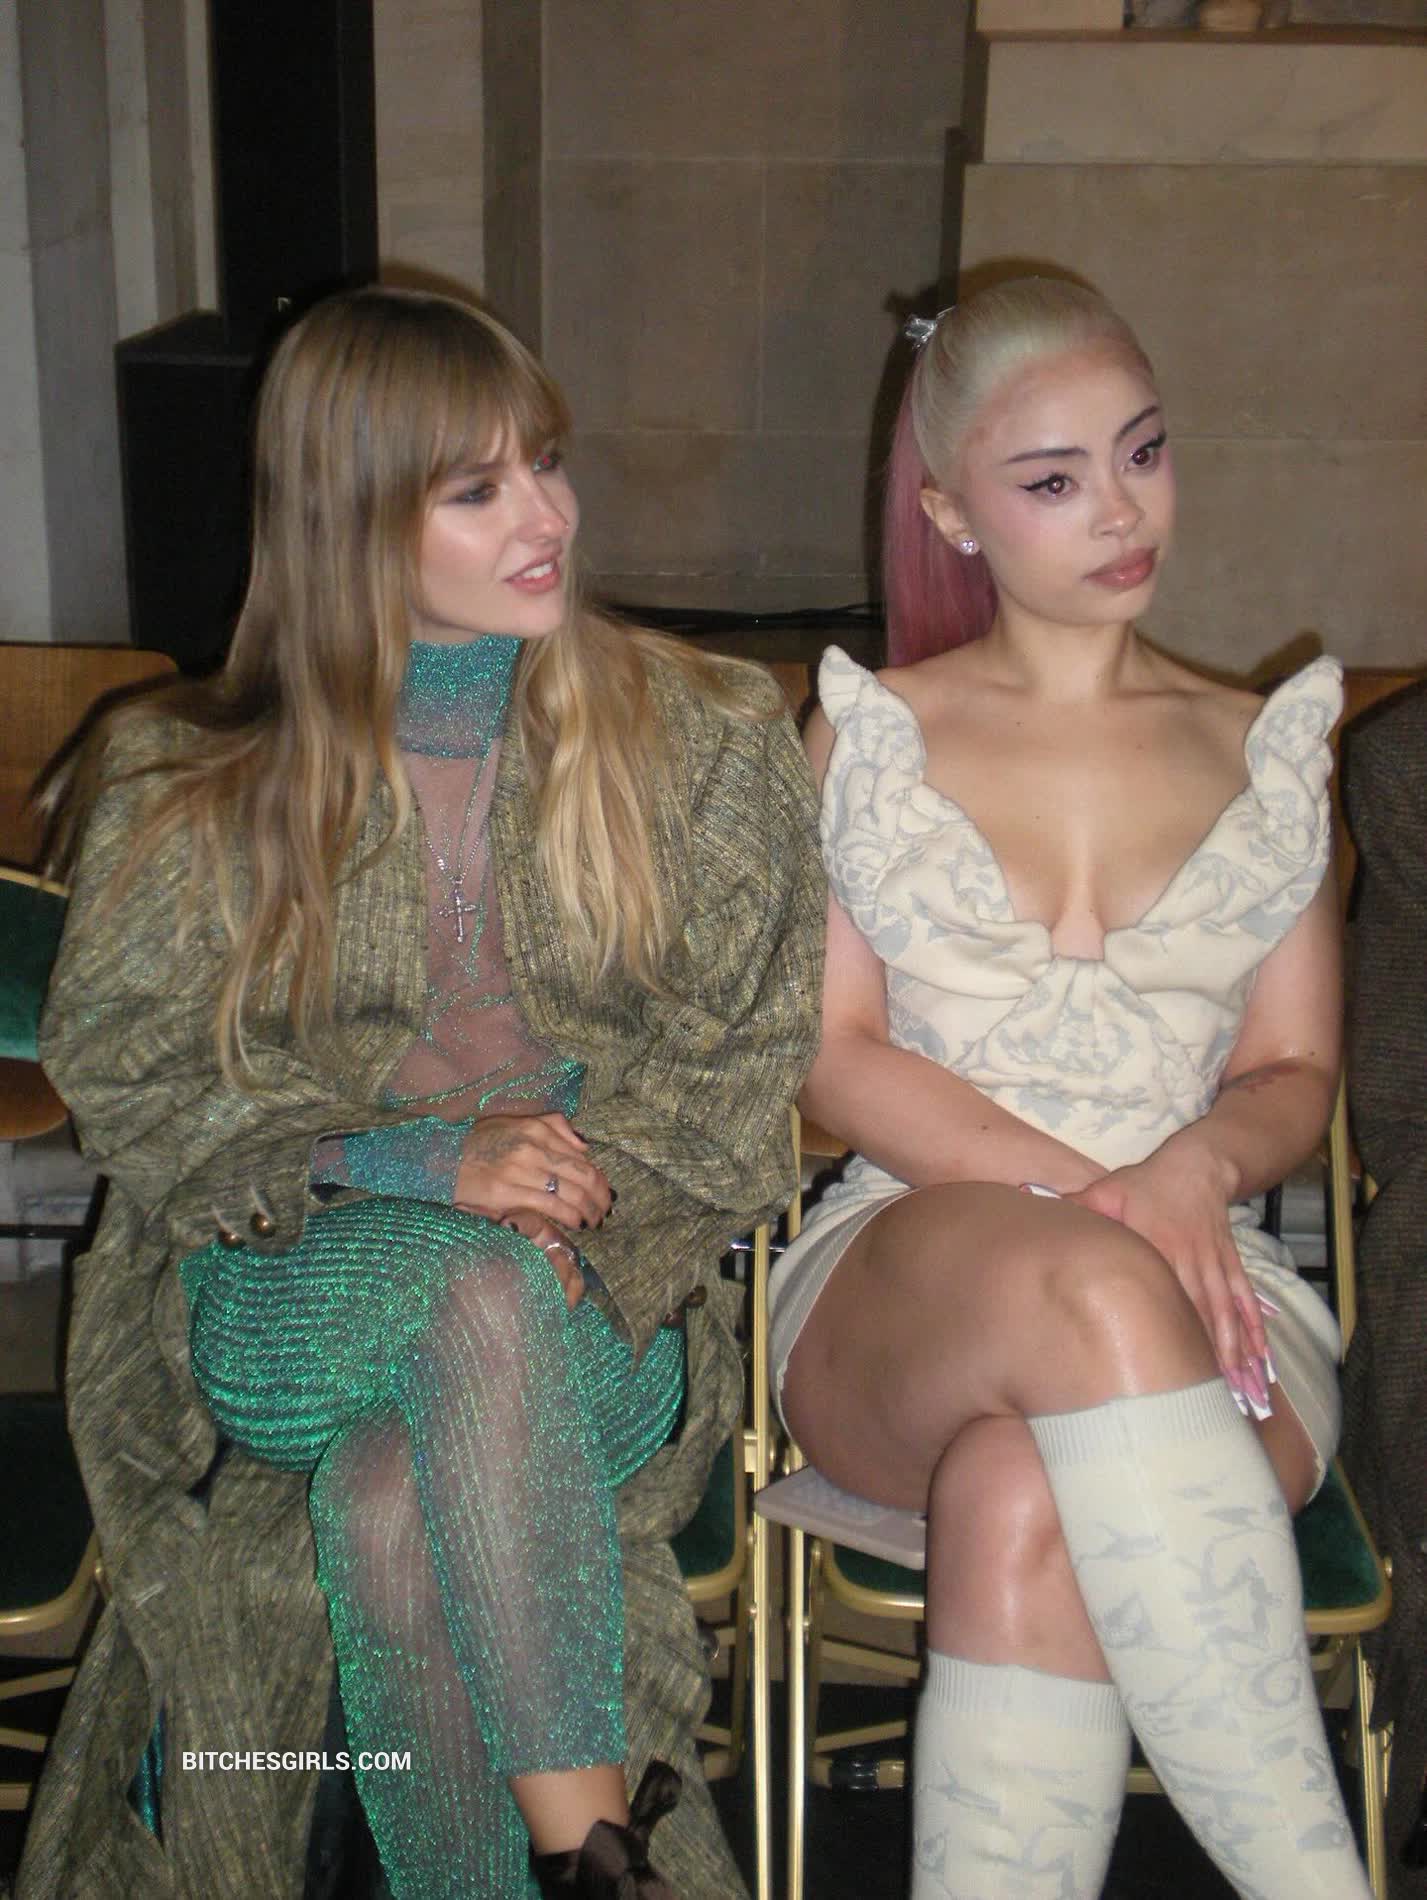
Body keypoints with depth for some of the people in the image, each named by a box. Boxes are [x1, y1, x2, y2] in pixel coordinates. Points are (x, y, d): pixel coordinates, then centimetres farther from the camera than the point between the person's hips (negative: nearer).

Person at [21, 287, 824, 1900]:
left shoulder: (707, 740, 6)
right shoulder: (190, 780, 5)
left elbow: (750, 1058, 3)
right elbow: (121, 1068, -1)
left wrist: (590, 1189, -16)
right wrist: (420, 1163, -16)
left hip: (606, 1296, 0)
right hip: (293, 1273, 1)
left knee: (391, 1506, -32)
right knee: (482, 1297, -34)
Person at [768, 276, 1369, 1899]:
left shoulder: (1262, 752, 17)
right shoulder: (871, 732, 13)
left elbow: (1298, 1074, 13)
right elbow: (833, 1056, 3)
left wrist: (1198, 1164, -14)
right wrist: (1085, 1199, -14)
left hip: (1195, 1312, 1)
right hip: (907, 1291, 0)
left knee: (1025, 1505, -37)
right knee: (1088, 1295, -38)